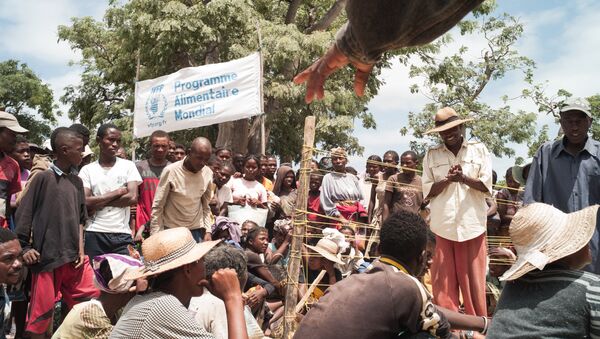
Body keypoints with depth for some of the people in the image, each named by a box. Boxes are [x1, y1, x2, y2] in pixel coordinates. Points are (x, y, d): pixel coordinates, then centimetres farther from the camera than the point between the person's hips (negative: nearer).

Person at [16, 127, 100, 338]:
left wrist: (80, 249, 5)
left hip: (74, 256, 5)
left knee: (91, 302, 9)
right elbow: (23, 214, -4)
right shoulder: (44, 177, -7)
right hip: (47, 257, -5)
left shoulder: (77, 181, 10)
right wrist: (25, 247, -5)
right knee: (41, 311, 6)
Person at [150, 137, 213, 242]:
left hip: (197, 230, 3)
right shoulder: (171, 171, -13)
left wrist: (208, 231, 1)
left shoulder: (208, 173, -1)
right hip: (172, 230, -3)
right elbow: (157, 207, -8)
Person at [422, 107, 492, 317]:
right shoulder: (432, 155, 9)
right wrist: (447, 180, -14)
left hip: (472, 224, 0)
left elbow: (486, 186, 2)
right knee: (444, 279, 2)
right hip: (443, 225, 1)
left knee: (473, 279, 3)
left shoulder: (479, 150, 8)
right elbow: (427, 191, 4)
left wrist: (464, 178, -16)